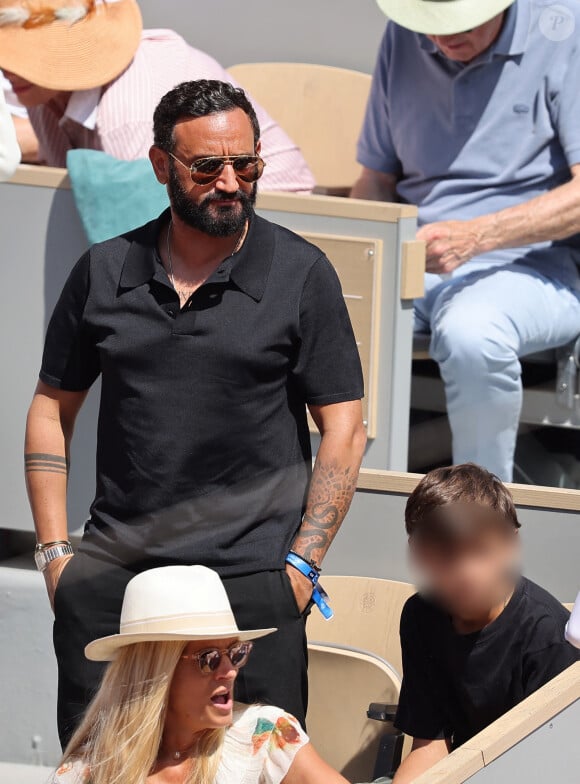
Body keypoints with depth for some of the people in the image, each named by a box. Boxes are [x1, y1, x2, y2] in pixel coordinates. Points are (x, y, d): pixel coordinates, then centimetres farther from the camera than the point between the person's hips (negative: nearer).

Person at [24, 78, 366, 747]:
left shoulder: (301, 275, 1)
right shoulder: (104, 272, 8)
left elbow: (343, 429, 0)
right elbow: (52, 410, 15)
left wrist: (301, 567, -7)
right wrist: (55, 552, 6)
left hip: (250, 581, -2)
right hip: (112, 571, 3)